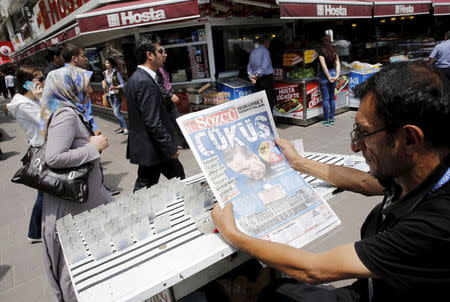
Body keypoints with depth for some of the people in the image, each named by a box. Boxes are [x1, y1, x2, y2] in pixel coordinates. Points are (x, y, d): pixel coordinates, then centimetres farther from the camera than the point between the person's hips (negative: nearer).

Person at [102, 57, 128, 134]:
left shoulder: (116, 73, -12)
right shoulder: (105, 73, 7)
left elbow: (123, 84, -12)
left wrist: (115, 87, -27)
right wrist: (104, 83, 2)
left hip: (116, 95, -7)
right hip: (110, 95, 7)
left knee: (116, 113, -11)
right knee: (116, 113, 9)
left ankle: (125, 128, 0)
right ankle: (122, 127, 19)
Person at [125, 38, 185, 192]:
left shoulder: (136, 78, 12)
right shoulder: (145, 82, -21)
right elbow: (153, 122, -24)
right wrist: (171, 148, -17)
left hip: (141, 144, 10)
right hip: (152, 148, -10)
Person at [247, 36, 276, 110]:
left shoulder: (253, 51, 12)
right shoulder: (265, 51, -10)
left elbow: (249, 66, 14)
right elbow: (264, 66, -18)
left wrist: (251, 77, 8)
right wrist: (257, 75, -10)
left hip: (257, 79, 7)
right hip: (266, 78, -7)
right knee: (270, 99, -4)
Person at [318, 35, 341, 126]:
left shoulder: (321, 51, -10)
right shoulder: (334, 50, 6)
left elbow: (323, 65, -16)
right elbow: (338, 63, 1)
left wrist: (329, 77, -12)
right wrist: (337, 75, -3)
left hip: (324, 74, -5)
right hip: (333, 72, 5)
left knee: (325, 98, -2)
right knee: (332, 97, 13)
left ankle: (326, 120, 2)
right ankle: (332, 118, 17)